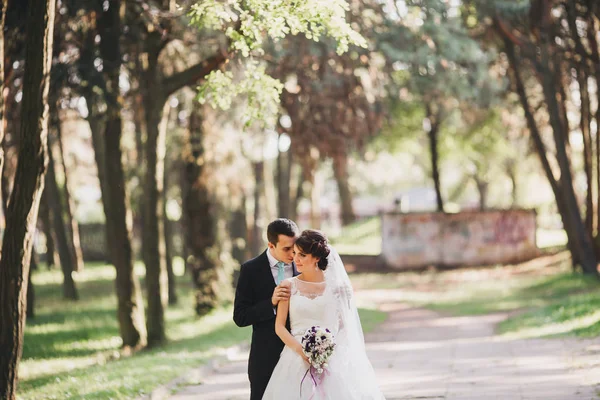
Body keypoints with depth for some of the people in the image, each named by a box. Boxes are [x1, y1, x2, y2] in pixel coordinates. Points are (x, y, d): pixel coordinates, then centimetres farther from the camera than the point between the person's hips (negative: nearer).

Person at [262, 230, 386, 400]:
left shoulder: (335, 287, 4)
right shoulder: (290, 286, 5)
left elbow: (344, 326, 6)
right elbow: (279, 326, 2)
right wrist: (300, 350, -13)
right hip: (298, 360, 1)